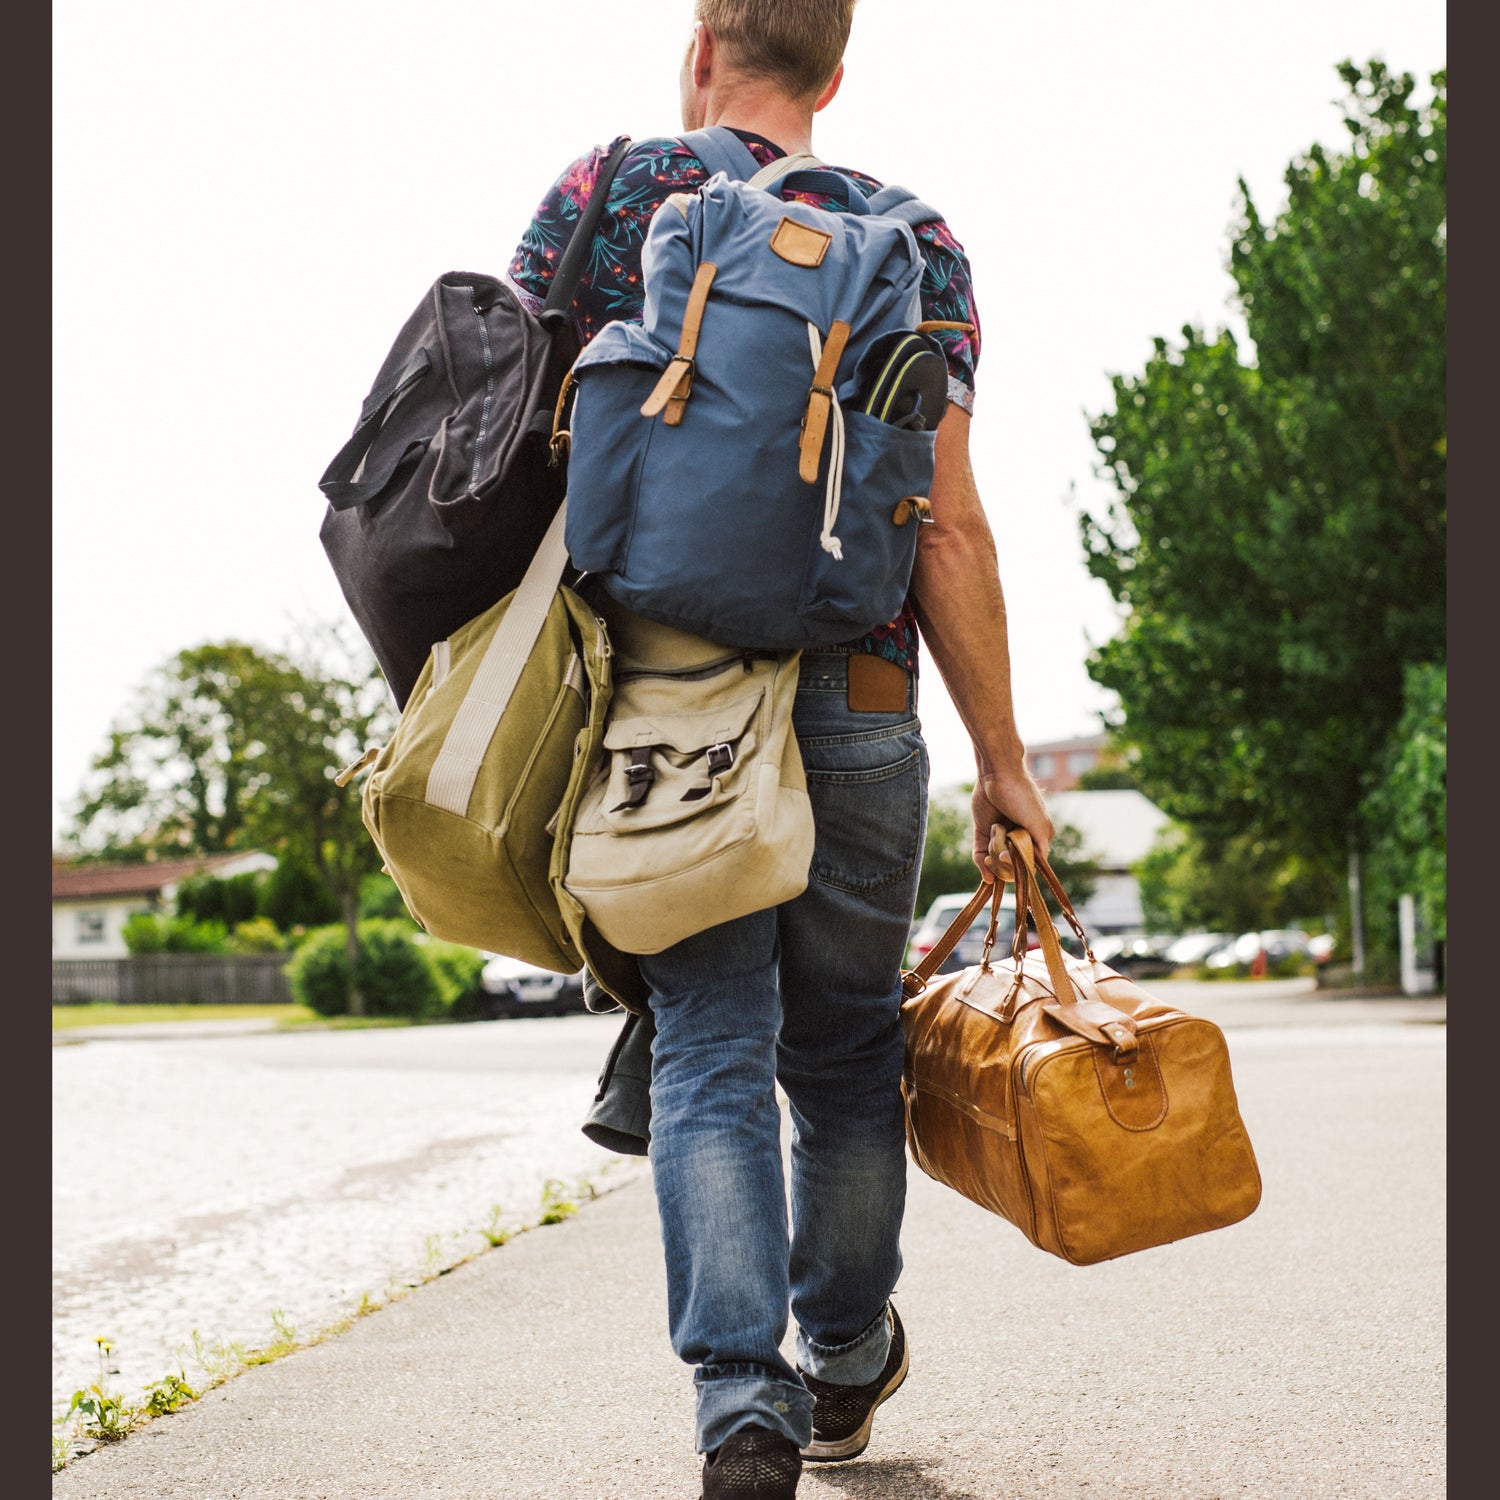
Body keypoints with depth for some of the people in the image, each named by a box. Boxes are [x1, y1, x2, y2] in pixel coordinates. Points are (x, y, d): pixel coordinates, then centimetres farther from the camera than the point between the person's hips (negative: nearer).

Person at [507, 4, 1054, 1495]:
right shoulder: (912, 243, 6)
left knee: (709, 1052, 2)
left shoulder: (601, 195, 6)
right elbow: (946, 528, -1)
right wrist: (1001, 759, 3)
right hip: (852, 700, 1)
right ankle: (844, 1363, 32)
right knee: (844, 1049, 14)